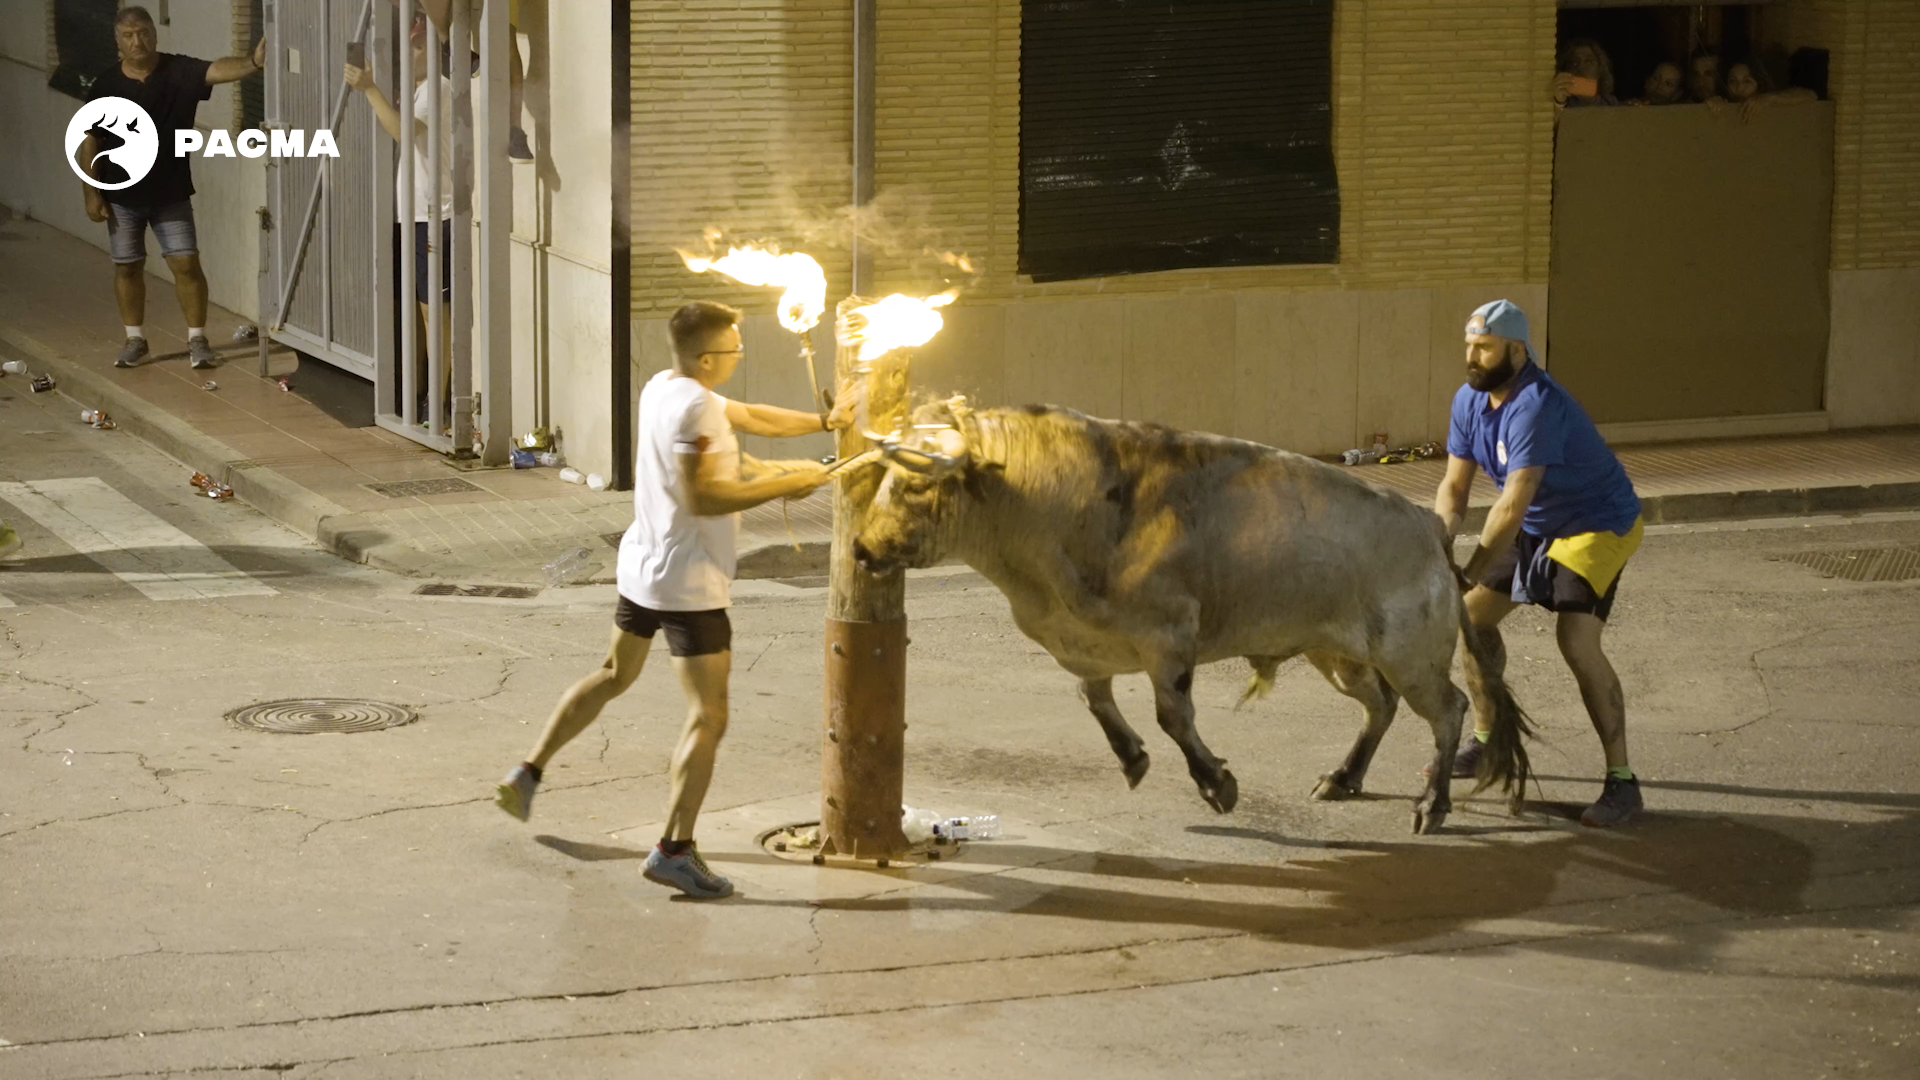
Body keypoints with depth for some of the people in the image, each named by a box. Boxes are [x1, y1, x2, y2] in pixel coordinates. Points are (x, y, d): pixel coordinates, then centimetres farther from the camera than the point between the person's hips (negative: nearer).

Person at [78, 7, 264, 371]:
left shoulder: (180, 71, -11)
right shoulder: (106, 85, -6)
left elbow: (218, 70, -30)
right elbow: (89, 141, 0)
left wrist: (253, 63, -50)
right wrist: (92, 193, -3)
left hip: (171, 193, -1)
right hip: (121, 194, 1)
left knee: (186, 263, -4)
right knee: (127, 267, 10)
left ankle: (197, 339, 8)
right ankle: (135, 339, 24)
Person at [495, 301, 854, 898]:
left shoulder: (663, 388, 9)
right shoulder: (695, 407, -21)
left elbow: (749, 416, 19)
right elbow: (702, 495, -27)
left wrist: (823, 422, 21)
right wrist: (783, 484, -21)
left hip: (643, 568, 10)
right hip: (688, 582, -10)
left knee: (613, 675, 28)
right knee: (707, 717, -6)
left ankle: (528, 774, 29)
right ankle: (675, 849, -10)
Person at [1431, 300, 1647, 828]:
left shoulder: (1536, 407, -33)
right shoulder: (1471, 400, -5)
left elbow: (1513, 506, -36)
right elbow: (1455, 483, -4)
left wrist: (1471, 576, -36)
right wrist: (1443, 525, -26)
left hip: (1597, 525, -9)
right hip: (1536, 525, 9)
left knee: (1577, 641, -24)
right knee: (1472, 616, 11)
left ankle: (1621, 780, -19)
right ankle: (1487, 739, 31)